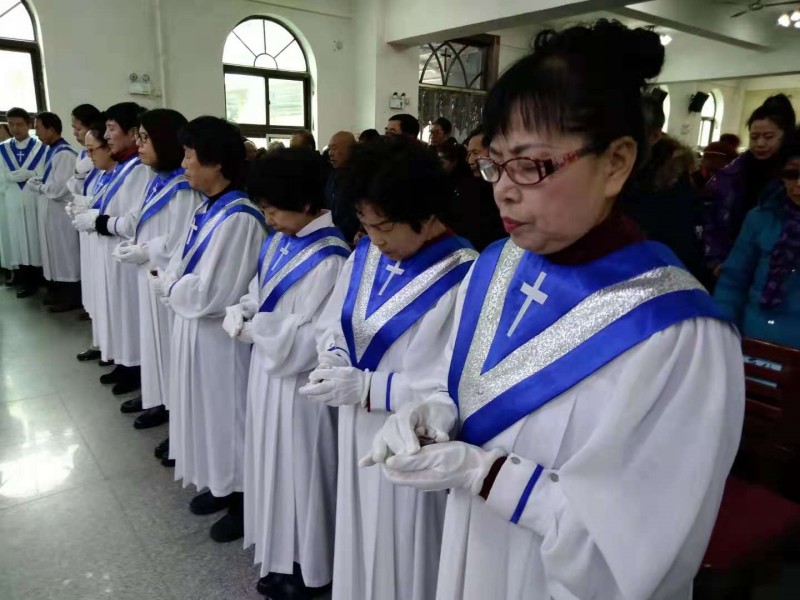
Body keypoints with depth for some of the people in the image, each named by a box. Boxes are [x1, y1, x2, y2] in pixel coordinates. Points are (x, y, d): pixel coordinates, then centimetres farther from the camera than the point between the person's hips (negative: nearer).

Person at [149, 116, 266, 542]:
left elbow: (210, 294, -25)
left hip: (218, 334, -9)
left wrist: (165, 286, -10)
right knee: (206, 411, 21)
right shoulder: (209, 208, 5)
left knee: (227, 414, 7)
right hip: (193, 327, 9)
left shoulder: (239, 219, -24)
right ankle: (221, 486, 41)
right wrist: (168, 282, -6)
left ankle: (242, 500, 27)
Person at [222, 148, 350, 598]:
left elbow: (305, 341, -25)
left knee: (298, 471, 8)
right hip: (269, 368, 9)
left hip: (298, 382, -9)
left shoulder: (329, 260, -25)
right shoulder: (280, 240, 3)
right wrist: (242, 312, -5)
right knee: (273, 465, 22)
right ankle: (280, 551, 44)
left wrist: (251, 328, -14)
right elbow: (260, 290, 15)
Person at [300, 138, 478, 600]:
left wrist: (366, 388, -26)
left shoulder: (464, 279, -23)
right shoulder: (365, 255, 1)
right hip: (357, 432, 7)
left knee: (400, 560, 15)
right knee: (359, 544, 25)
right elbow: (332, 325, 11)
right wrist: (334, 359, -11)